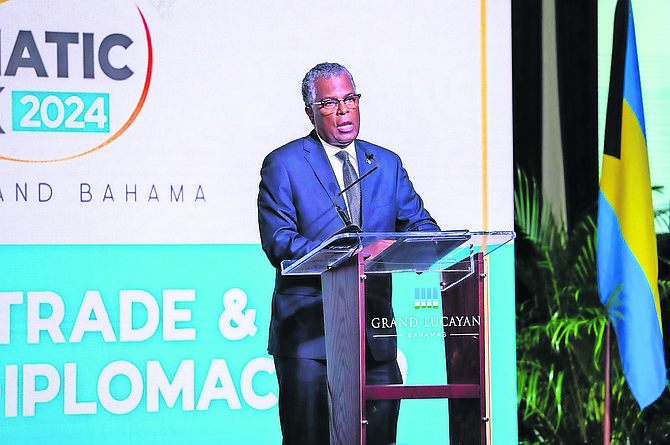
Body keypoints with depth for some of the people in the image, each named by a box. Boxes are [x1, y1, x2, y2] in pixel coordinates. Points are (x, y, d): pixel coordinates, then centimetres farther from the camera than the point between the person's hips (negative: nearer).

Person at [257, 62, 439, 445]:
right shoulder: (283, 165, 2)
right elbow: (278, 242, -8)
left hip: (375, 330, 4)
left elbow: (418, 222, 12)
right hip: (309, 329, -4)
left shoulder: (387, 164, 16)